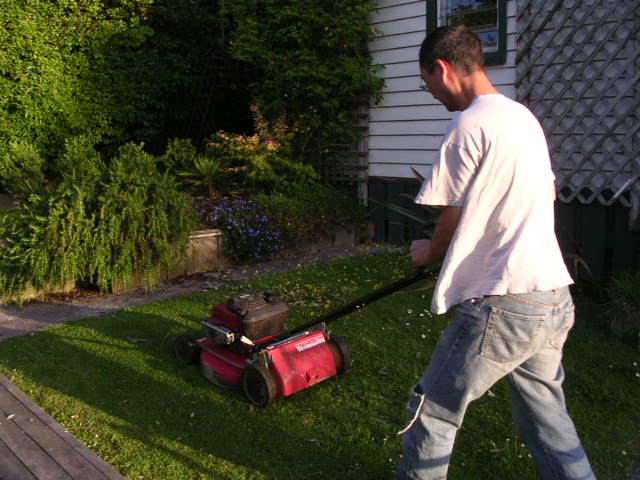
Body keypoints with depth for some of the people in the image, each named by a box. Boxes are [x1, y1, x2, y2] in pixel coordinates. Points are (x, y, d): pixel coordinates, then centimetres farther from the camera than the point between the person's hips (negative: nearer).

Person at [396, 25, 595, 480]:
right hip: (556, 297, 9)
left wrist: (428, 252, 13)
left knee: (433, 411, 8)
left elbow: (452, 219, -7)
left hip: (503, 305, -9)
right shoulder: (524, 116, 14)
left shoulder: (470, 125, -13)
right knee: (547, 417, 21)